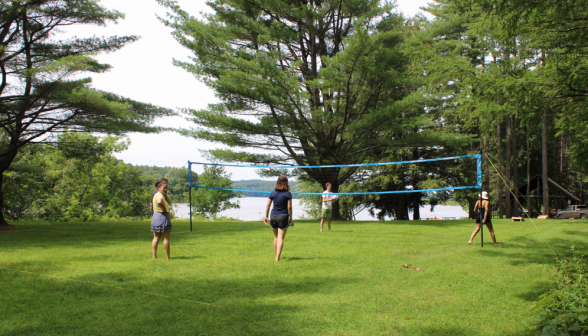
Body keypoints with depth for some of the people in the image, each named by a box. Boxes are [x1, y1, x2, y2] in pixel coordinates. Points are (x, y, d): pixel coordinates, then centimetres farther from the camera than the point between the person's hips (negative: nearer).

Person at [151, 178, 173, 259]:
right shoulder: (159, 195, -13)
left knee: (156, 238, 9)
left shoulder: (156, 194, 19)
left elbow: (169, 202, 20)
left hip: (155, 216, 10)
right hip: (163, 216, -10)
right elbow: (159, 201, -39)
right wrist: (164, 209, -24)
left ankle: (154, 255, 8)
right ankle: (168, 256, 0)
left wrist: (165, 194, 10)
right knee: (166, 238, -4)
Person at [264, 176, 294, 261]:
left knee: (276, 237, 18)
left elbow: (268, 205, 4)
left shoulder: (273, 192, 3)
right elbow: (289, 207, -7)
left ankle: (276, 256, 23)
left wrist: (266, 217, 12)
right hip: (283, 217, -3)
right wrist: (291, 219, 0)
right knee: (281, 238, -2)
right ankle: (278, 257, -10)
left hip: (273, 217, 3)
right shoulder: (288, 193, -5)